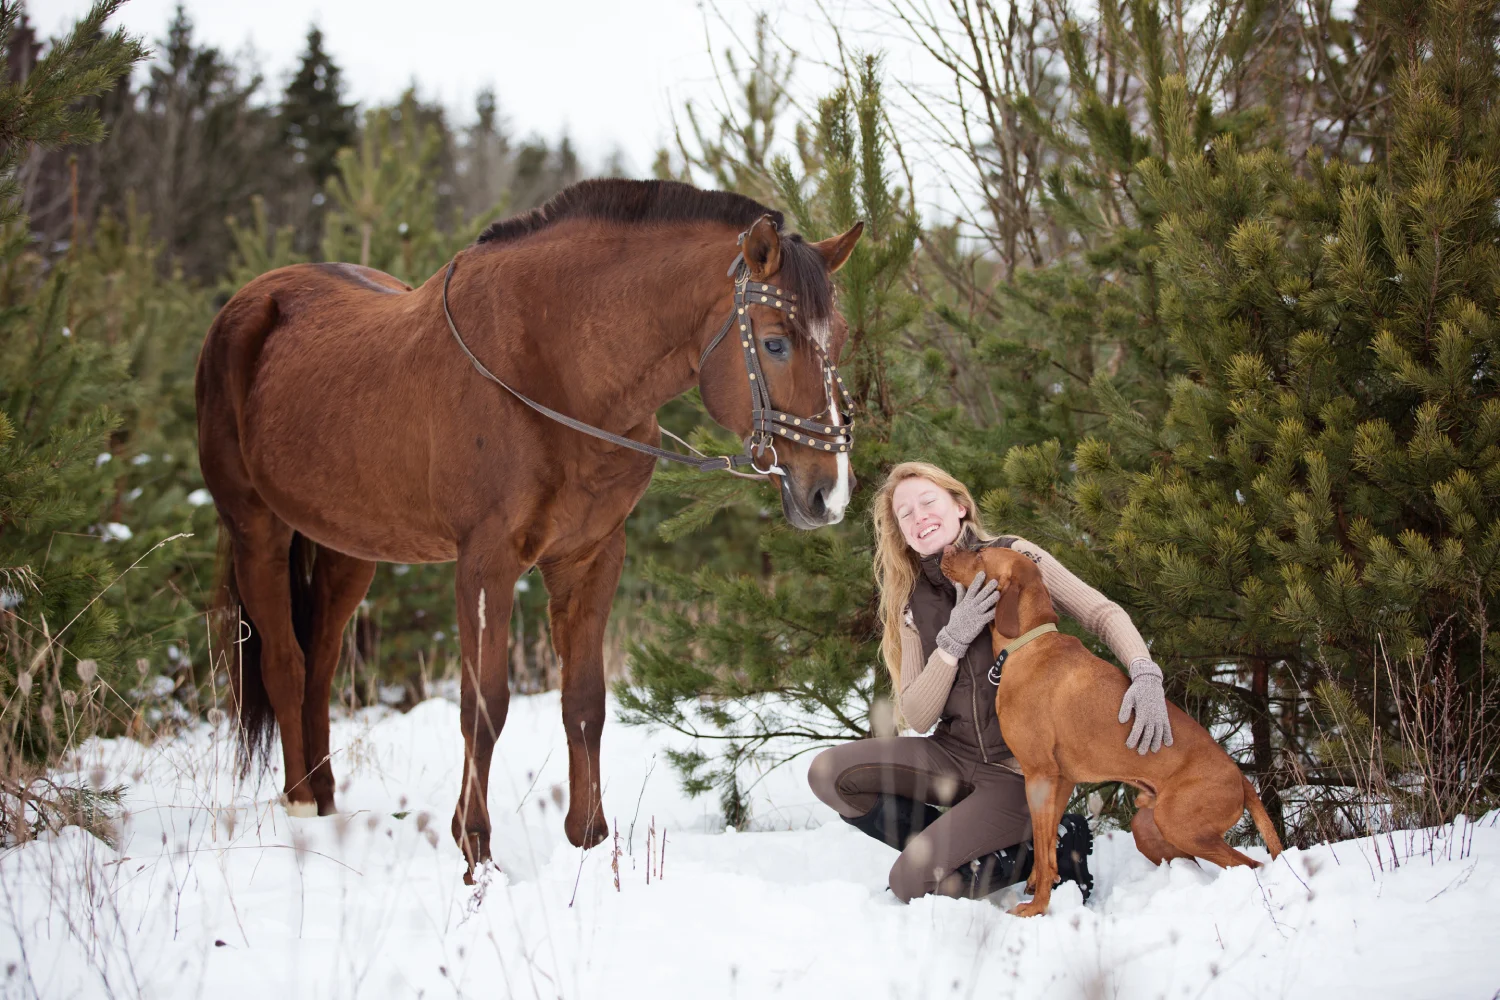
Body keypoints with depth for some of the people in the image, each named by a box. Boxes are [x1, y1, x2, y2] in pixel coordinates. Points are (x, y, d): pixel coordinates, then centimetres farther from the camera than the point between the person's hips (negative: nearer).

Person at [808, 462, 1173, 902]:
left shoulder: (1012, 556, -6)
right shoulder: (915, 603, 6)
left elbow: (1104, 614, -9)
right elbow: (916, 716, -1)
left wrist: (1146, 675, -29)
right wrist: (953, 641, -17)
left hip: (1022, 767, -6)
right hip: (956, 753, 6)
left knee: (911, 882, -20)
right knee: (828, 773, -12)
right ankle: (951, 846, -2)